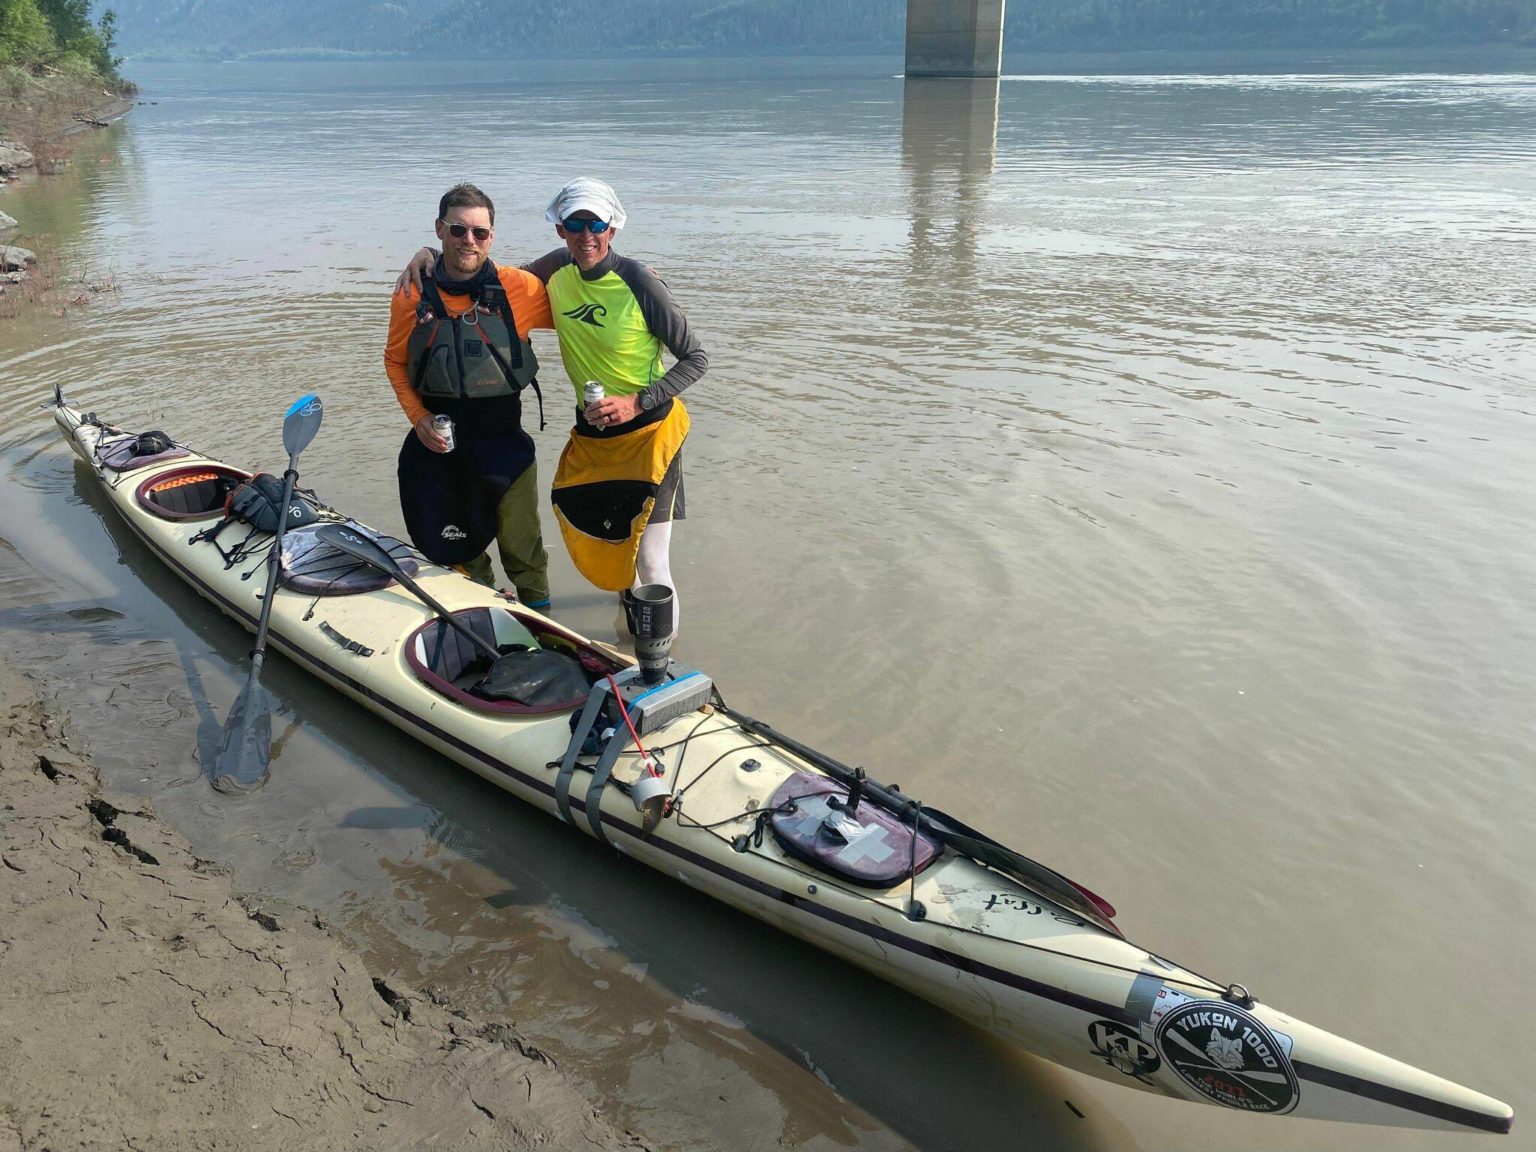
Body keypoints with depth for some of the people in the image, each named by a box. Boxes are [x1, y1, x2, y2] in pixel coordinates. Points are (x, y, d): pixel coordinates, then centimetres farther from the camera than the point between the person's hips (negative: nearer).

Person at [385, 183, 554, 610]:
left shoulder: (518, 287, -10)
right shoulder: (412, 296, -4)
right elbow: (395, 362, 7)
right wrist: (418, 418, -6)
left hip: (504, 441, -2)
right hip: (438, 443, 2)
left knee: (522, 547, 10)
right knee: (457, 547, 18)